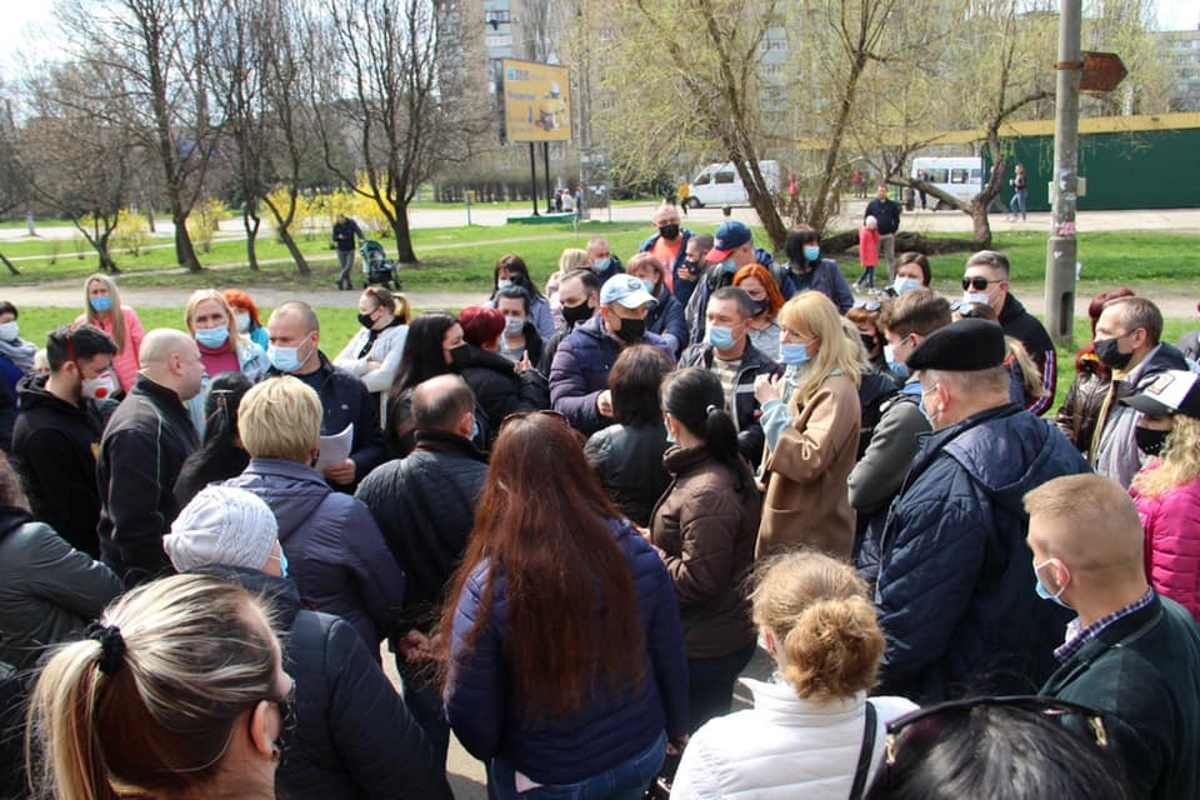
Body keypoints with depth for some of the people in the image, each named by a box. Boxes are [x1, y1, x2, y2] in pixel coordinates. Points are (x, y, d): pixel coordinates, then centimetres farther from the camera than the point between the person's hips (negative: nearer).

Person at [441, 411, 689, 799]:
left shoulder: (488, 586, -27)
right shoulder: (636, 552, -18)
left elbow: (470, 716, -17)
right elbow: (672, 662, -5)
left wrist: (495, 753, 5)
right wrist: (677, 730, 14)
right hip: (642, 759, 3)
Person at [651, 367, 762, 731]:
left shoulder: (705, 494, -28)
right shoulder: (731, 467, 4)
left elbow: (697, 580, -27)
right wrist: (657, 542, 7)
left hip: (704, 649, -10)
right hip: (727, 635, 10)